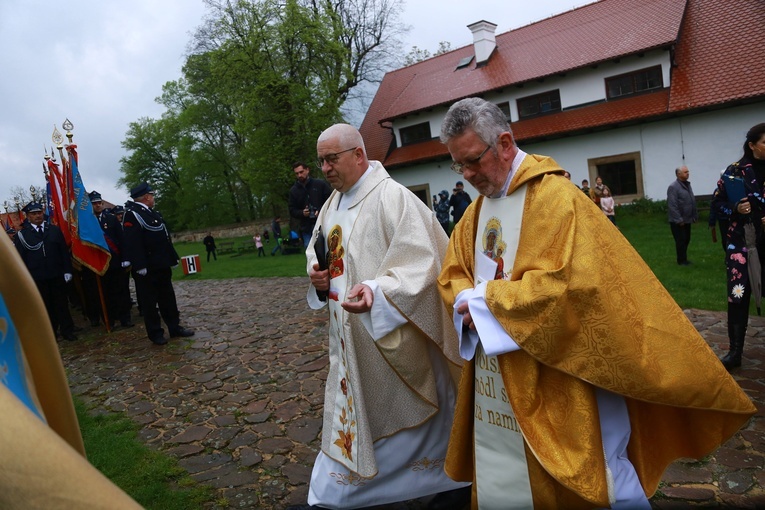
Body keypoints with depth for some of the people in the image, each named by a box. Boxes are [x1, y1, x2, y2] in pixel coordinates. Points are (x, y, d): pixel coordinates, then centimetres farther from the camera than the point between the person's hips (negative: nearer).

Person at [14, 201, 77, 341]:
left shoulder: (54, 230, 6)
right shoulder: (22, 234, 2)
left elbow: (64, 252, 4)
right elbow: (20, 257, 1)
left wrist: (67, 271, -2)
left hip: (57, 275, 1)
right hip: (37, 278, -1)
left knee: (62, 303, 7)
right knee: (45, 306, 7)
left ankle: (67, 330, 16)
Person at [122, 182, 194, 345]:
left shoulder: (154, 213, 17)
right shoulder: (132, 214, -11)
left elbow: (165, 238, 21)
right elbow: (132, 243, -20)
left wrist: (173, 258, 19)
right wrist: (139, 265, -25)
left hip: (161, 265, 9)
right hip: (147, 268, -9)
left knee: (168, 298, 13)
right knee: (149, 301, 2)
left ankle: (175, 327, 22)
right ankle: (155, 333, 10)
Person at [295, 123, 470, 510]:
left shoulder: (392, 197, -18)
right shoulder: (331, 205, 9)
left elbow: (422, 262, -25)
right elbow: (317, 251, 21)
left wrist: (377, 292, -39)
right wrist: (317, 274, -2)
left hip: (391, 334, -7)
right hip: (351, 334, 8)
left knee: (404, 413, 10)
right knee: (351, 410, 18)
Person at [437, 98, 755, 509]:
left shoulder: (554, 197, -16)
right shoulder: (477, 210, 9)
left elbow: (564, 285, -26)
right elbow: (452, 276, 10)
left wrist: (485, 301, -18)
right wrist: (470, 303, -13)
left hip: (552, 385, -7)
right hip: (493, 382, 7)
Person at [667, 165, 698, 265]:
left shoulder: (688, 185, 11)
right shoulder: (673, 187, -17)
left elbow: (693, 202, 17)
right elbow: (672, 205, -22)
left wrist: (695, 216, 13)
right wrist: (679, 220, -21)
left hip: (687, 220, 8)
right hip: (678, 221, -8)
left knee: (686, 240, 15)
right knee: (681, 241, -2)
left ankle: (684, 259, 26)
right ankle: (681, 261, 8)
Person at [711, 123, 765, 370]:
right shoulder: (735, 171, -2)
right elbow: (717, 203, 4)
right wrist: (735, 209, -15)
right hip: (742, 239, -2)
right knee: (738, 294, -5)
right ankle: (735, 351, 3)